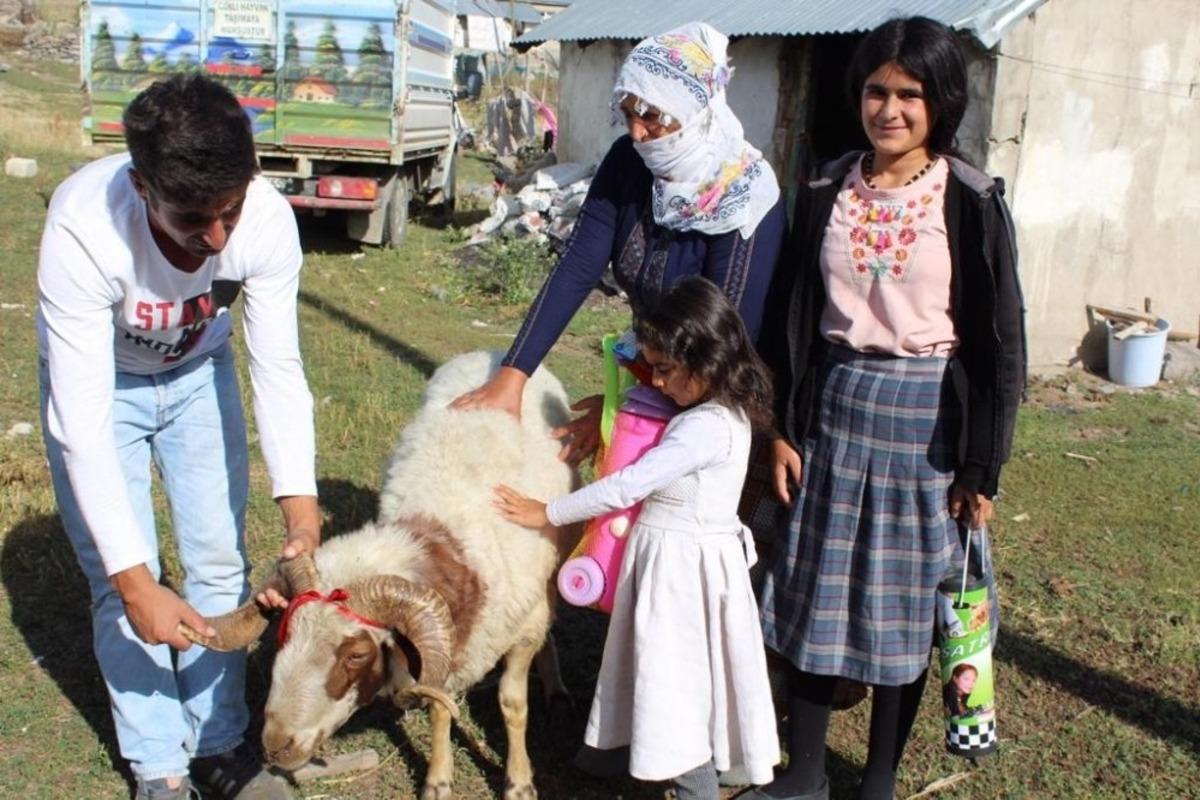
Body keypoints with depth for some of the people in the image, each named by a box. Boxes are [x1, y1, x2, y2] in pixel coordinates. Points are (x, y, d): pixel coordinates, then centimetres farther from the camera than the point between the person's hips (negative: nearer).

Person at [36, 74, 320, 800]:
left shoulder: (268, 220, -31)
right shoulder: (84, 228, -39)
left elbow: (278, 370, -24)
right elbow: (82, 420, -37)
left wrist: (300, 509, -36)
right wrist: (134, 580, -39)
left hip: (199, 373, 3)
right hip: (95, 382, -2)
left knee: (221, 562, 3)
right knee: (120, 585, -5)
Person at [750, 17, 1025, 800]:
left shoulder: (972, 203, -7)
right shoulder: (826, 193, 2)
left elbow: (999, 342, -5)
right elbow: (791, 317, 7)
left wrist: (981, 467, -6)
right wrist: (782, 427, 4)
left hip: (927, 414, -3)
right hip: (836, 404, 3)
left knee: (904, 601, 7)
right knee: (816, 588, 9)